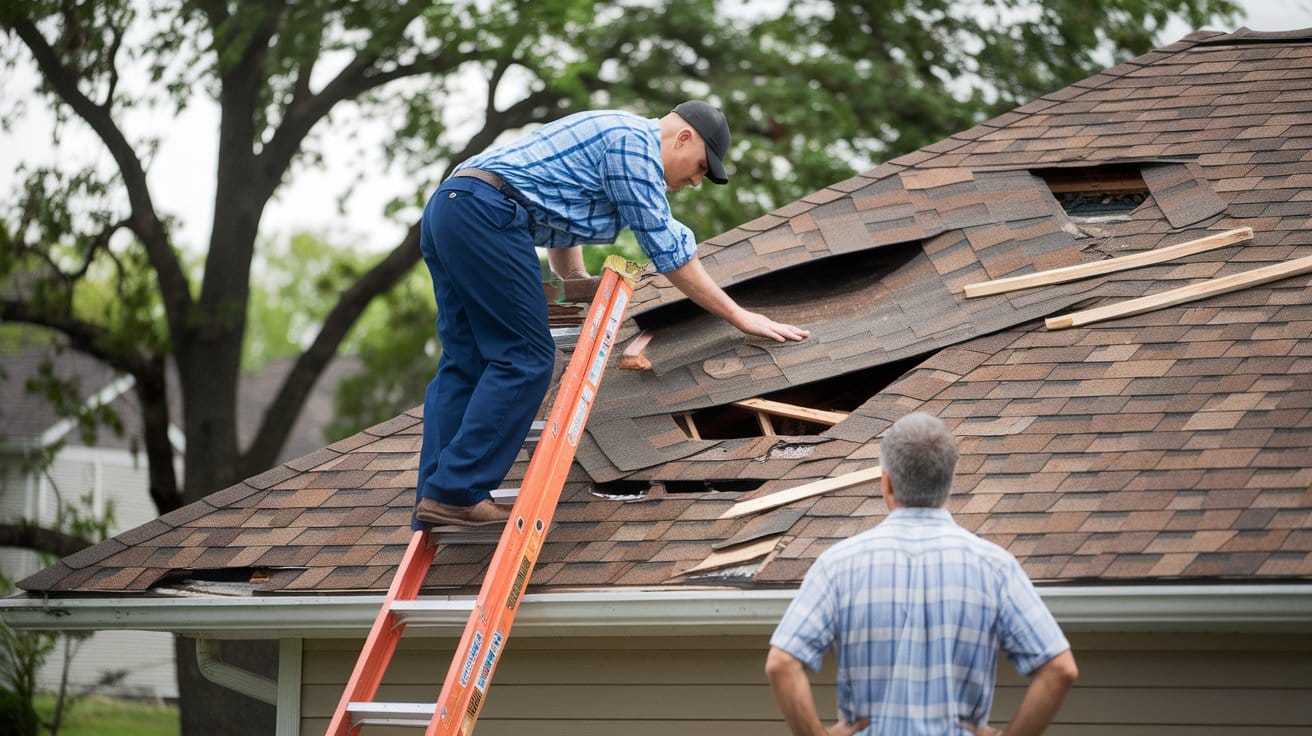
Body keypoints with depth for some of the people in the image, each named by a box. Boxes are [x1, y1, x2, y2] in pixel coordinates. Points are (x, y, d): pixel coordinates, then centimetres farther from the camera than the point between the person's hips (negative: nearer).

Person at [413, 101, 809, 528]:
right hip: (486, 216, -10)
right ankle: (456, 493, -14)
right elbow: (668, 249, -4)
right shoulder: (635, 141, -3)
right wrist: (738, 316, 0)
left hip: (444, 208, 11)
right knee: (524, 359, -9)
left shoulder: (609, 137, 29)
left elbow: (560, 229, 42)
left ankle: (434, 502, 1)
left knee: (464, 365, 7)